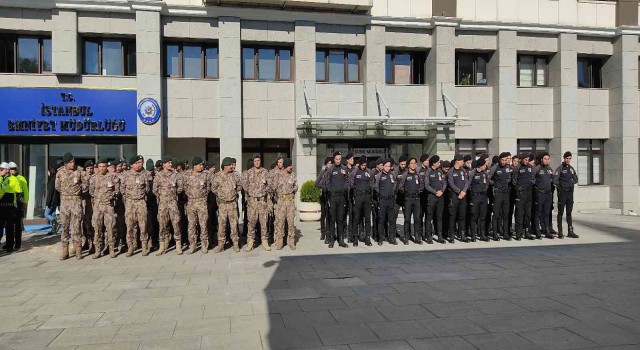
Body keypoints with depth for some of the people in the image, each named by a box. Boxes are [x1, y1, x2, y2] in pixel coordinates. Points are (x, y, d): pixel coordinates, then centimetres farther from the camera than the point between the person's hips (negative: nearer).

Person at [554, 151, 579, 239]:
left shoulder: (571, 168, 12)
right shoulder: (560, 168, -6)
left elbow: (576, 179, 17)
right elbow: (554, 180, -15)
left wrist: (571, 183, 1)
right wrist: (560, 186, -7)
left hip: (570, 192, 5)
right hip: (562, 193, -5)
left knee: (569, 213, 9)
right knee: (560, 212, 0)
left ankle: (570, 231, 13)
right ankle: (560, 232, 3)